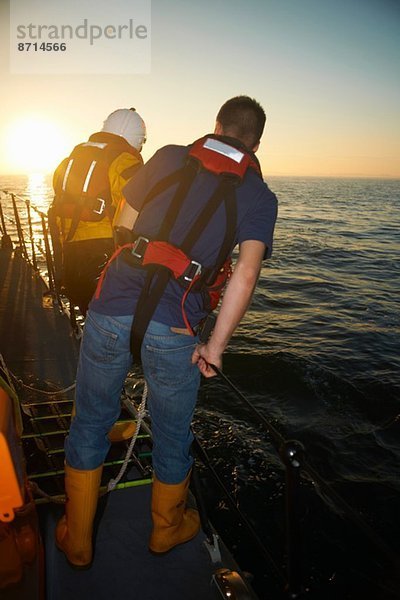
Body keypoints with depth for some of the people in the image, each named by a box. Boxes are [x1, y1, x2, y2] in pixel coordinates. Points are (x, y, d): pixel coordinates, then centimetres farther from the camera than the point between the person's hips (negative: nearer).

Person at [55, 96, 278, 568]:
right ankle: (166, 530, 46)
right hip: (172, 329, -1)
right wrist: (216, 346, -6)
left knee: (90, 423, 20)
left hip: (112, 307, 2)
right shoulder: (259, 196, 6)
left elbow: (123, 226, 16)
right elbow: (245, 273, -9)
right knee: (172, 435, 22)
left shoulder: (168, 157, 11)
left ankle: (76, 540, 39)